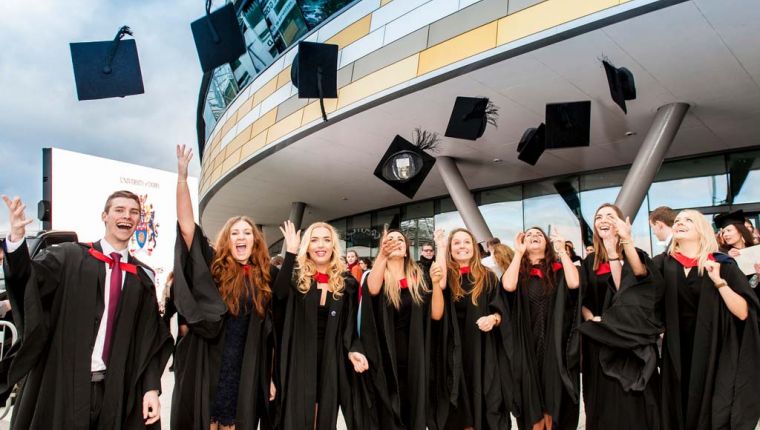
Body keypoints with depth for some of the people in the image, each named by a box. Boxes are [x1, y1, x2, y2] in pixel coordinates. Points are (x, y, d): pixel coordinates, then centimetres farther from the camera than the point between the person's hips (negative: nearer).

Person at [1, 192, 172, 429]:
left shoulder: (142, 276, 5)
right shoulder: (69, 257, -1)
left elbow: (151, 338, 5)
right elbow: (27, 283, -17)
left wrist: (151, 387, -3)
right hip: (62, 385, -2)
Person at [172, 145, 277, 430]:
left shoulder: (267, 276, 2)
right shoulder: (213, 266, -2)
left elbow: (272, 331, 6)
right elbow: (187, 226, -12)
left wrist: (271, 375, 4)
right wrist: (182, 176, -18)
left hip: (247, 371, 2)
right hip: (206, 369, -1)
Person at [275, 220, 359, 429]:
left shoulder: (346, 281, 2)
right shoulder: (296, 276, -2)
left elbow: (352, 326, 6)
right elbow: (280, 293, -26)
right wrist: (291, 251, -29)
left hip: (332, 359, 2)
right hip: (300, 358, -1)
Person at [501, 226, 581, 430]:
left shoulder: (558, 269, 6)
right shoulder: (518, 270, 5)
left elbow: (574, 283, -16)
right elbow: (508, 286, -17)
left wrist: (562, 250, -9)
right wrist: (518, 253, -10)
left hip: (555, 343, 0)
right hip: (527, 343, 0)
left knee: (554, 395, 7)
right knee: (532, 396, 6)